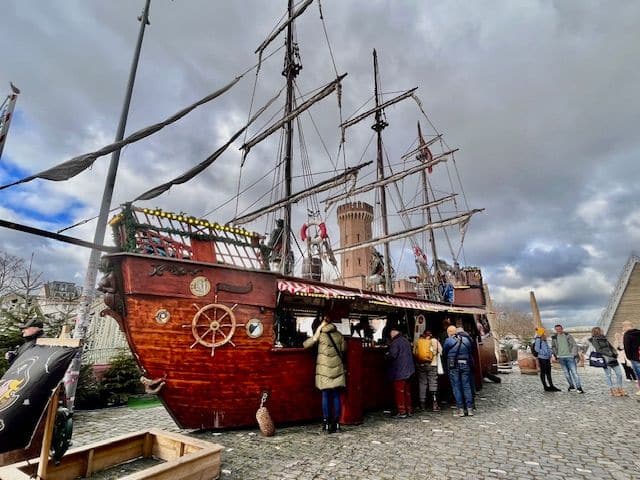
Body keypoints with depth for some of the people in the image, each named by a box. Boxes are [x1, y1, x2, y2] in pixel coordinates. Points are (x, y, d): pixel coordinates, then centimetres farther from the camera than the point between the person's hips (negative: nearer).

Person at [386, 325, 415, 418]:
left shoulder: (395, 342, -17)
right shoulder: (406, 340, 10)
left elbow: (392, 355, -23)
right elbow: (409, 354, 16)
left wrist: (387, 355, -3)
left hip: (399, 371, -8)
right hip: (408, 370, 8)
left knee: (399, 391, 0)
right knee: (407, 390, 17)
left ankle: (402, 411, 4)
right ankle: (409, 410, 25)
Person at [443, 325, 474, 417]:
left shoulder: (448, 341, -7)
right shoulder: (467, 339, 6)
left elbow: (444, 352, 1)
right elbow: (471, 352, 11)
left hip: (454, 365, -4)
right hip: (466, 365, 4)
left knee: (456, 387, 3)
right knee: (467, 386, 10)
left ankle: (460, 409, 5)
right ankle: (469, 408, 13)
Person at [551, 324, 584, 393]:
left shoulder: (568, 336, -2)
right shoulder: (554, 337, 6)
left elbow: (574, 345, -1)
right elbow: (553, 347, 17)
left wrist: (573, 354, -10)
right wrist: (555, 355, 9)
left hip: (569, 357, -3)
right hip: (561, 358, 3)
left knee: (574, 372, -7)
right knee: (566, 373, 9)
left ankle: (579, 387, -1)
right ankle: (571, 385, 22)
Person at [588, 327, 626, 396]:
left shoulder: (604, 338, 17)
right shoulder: (594, 340, -4)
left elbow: (611, 347, 17)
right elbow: (598, 350, -11)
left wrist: (615, 353, -3)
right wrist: (610, 354, -16)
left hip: (612, 358, 7)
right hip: (605, 359, -7)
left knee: (619, 373, 7)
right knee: (608, 375, 0)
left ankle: (620, 389, 21)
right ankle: (612, 390, 9)